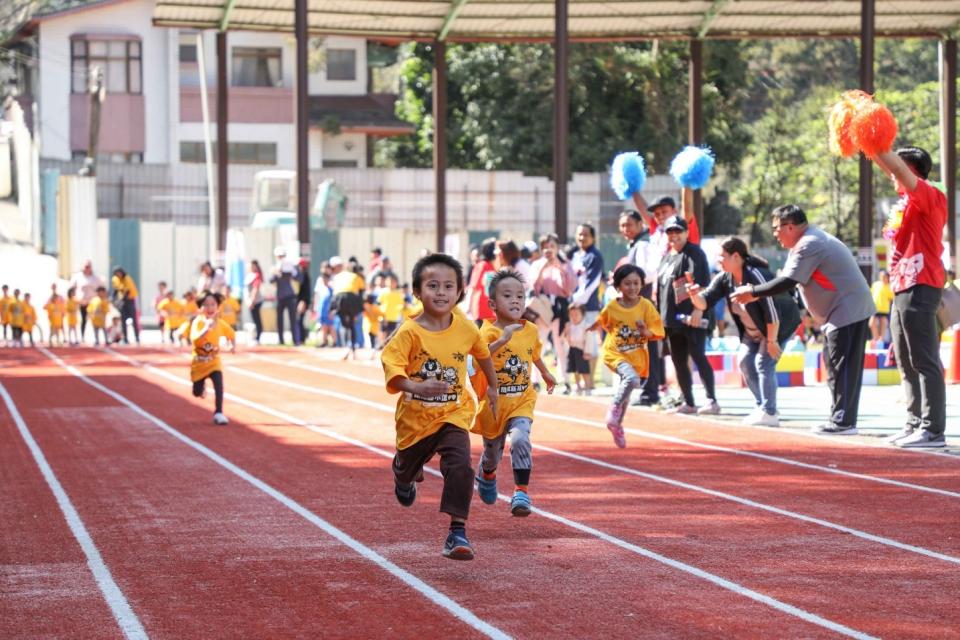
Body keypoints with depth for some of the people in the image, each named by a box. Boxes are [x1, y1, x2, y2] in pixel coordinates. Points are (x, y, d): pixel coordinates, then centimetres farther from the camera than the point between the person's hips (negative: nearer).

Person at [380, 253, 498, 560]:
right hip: (415, 416, 0)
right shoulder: (409, 332, -18)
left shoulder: (466, 329, -8)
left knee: (460, 466, -23)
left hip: (453, 414, 0)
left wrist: (492, 387, 25)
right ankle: (404, 477, 63)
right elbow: (392, 372, -24)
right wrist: (418, 388, -42)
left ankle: (458, 531, -19)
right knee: (406, 468, 23)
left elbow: (483, 355, 13)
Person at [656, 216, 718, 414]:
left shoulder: (694, 253, -5)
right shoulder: (667, 256, 20)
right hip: (672, 318, 9)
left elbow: (701, 283, -15)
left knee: (698, 357, -11)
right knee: (678, 361, 9)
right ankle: (688, 403, 14)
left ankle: (712, 401, -10)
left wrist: (698, 310, -23)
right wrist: (660, 314, 20)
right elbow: (660, 286, 25)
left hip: (691, 317, -8)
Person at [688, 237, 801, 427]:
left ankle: (769, 413, -11)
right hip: (753, 331, 9)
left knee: (764, 363, -16)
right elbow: (704, 302, -11)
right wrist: (695, 295, -34)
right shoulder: (724, 279, -8)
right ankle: (762, 407, 15)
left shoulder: (756, 276, -33)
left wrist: (771, 341, -26)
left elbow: (772, 311, -31)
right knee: (745, 362, 4)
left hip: (781, 324, -9)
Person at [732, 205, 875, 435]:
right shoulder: (809, 241, 18)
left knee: (840, 368, -9)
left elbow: (787, 282, -19)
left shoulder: (808, 245, -16)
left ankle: (842, 422, -9)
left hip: (847, 311, -11)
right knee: (836, 365, 13)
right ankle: (841, 419, 16)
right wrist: (756, 293, 11)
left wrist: (752, 292, -12)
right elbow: (786, 280, 19)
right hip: (851, 312, 11)